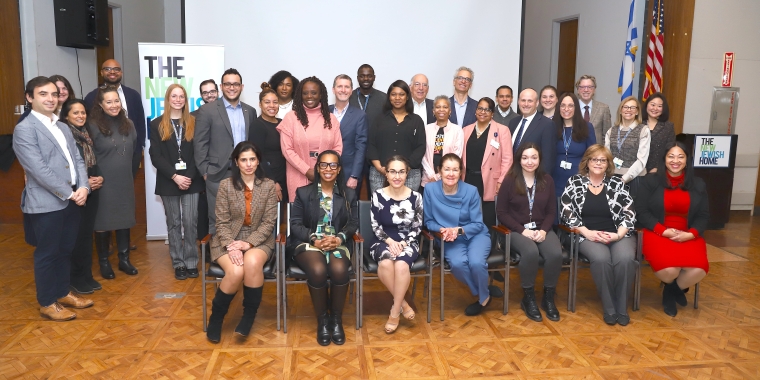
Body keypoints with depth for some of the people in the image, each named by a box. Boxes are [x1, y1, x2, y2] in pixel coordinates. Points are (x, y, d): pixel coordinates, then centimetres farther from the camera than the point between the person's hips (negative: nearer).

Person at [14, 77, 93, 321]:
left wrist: (83, 187, -6)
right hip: (46, 203, -7)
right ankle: (47, 303, 18)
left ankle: (62, 293, 32)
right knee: (47, 254, 5)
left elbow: (78, 160, 11)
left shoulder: (63, 128, 15)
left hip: (72, 200, 7)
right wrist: (69, 193, -16)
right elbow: (39, 169, -18)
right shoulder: (24, 129, -10)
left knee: (65, 250, 17)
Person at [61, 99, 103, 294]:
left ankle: (87, 275, 21)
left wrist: (99, 177, -3)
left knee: (87, 233, 12)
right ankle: (75, 278, 13)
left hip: (92, 191, 7)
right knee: (75, 236, 1)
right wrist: (82, 183, -18)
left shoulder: (86, 134, 11)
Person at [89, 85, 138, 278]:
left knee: (124, 219, 11)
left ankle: (124, 259, 24)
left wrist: (128, 168, 13)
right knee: (103, 221, 6)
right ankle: (103, 262, 20)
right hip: (104, 182, -4)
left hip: (125, 181, 5)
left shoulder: (128, 125, 5)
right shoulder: (93, 126, -11)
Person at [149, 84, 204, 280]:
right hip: (168, 182, 0)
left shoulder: (193, 123, 6)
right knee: (173, 224, 7)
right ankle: (178, 264, 15)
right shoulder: (157, 124, 5)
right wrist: (174, 176, -13)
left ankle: (191, 262, 10)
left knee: (190, 223, -1)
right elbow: (155, 156, -2)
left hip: (191, 181, 0)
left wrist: (190, 176, -11)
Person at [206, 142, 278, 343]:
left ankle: (249, 313, -10)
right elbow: (222, 222, -3)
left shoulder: (268, 185, -1)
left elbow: (269, 222, -4)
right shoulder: (225, 185, -2)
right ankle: (216, 315, -1)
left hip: (259, 240, 0)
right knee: (236, 272, -29)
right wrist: (231, 246, -20)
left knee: (252, 263, -34)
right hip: (229, 240, 0)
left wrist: (249, 243, -17)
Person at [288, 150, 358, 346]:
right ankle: (322, 319, -11)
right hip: (309, 243, -1)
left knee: (339, 270, -33)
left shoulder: (349, 194, 12)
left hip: (338, 244, 1)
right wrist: (314, 239, -16)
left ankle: (336, 319, -10)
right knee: (318, 270, -34)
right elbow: (295, 224, 1)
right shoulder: (303, 192, 8)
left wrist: (339, 238, -14)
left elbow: (353, 224, 6)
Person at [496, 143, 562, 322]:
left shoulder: (547, 180, 8)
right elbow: (501, 212, -4)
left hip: (542, 229, 3)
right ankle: (528, 298, -13)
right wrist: (523, 230, -14)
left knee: (555, 254, -28)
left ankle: (548, 298, -6)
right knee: (531, 252, -35)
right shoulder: (510, 181, -3)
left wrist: (544, 230, -10)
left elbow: (552, 211, 9)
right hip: (517, 231, -3)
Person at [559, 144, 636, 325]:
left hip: (618, 234, 2)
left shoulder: (617, 183, 9)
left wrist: (618, 235, -12)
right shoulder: (574, 182, 6)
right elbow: (567, 214, -1)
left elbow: (629, 213, 4)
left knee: (625, 258, -31)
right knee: (601, 258, -34)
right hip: (587, 235, -1)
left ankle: (622, 307, -11)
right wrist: (587, 233, -13)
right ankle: (609, 307, -14)